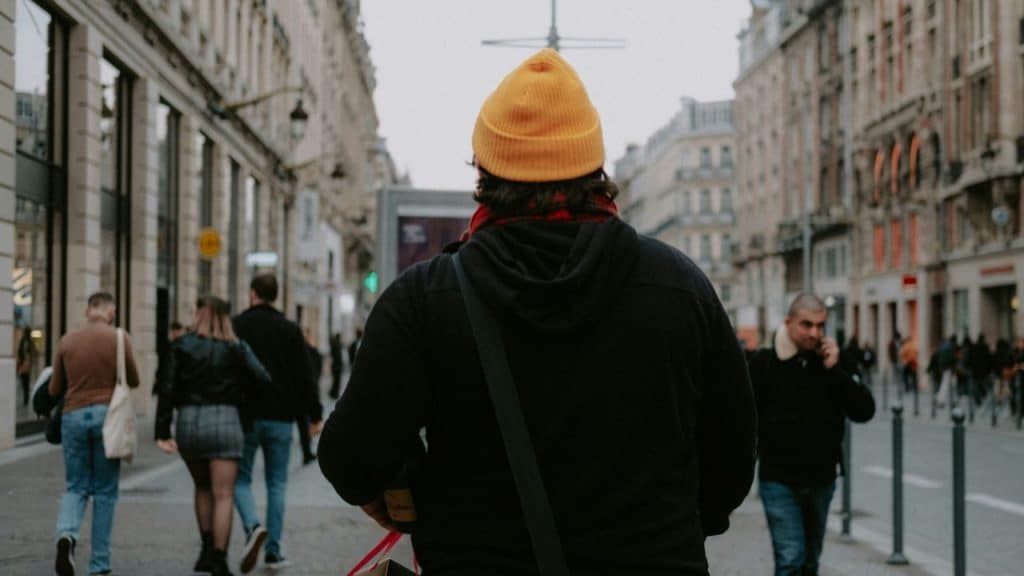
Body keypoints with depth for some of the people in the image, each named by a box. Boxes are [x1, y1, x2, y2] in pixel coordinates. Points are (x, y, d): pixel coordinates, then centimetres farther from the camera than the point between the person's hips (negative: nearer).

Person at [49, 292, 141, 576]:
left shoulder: (67, 340, 4)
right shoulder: (119, 338, -3)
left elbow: (54, 389, 9)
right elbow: (133, 381, 5)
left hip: (73, 416, 2)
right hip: (107, 415, -2)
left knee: (76, 487, 12)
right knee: (105, 491, 8)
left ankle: (67, 534, -18)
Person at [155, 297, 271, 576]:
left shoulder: (181, 346, 1)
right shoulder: (235, 348, 1)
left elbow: (167, 389, -4)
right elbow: (262, 380, -10)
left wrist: (162, 432, -3)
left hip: (188, 421, 2)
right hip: (224, 420, -2)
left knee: (202, 487, 24)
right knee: (223, 495, -1)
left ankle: (207, 549, 22)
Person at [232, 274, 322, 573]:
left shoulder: (235, 326, -2)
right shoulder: (291, 330, 1)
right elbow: (305, 376, -2)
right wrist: (315, 415, 3)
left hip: (245, 416, -1)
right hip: (280, 419, 1)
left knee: (241, 479, 9)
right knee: (277, 484, 10)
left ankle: (253, 526, -18)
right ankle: (273, 551, 8)